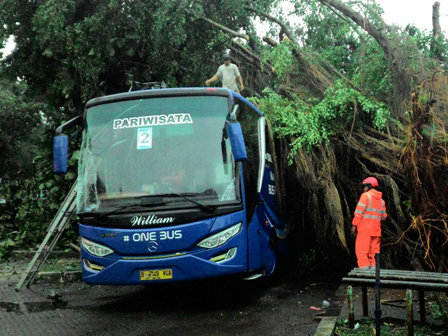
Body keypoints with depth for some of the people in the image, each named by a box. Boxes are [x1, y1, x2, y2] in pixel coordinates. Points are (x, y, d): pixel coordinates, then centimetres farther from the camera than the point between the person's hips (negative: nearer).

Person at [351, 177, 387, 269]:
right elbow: (384, 216, 17)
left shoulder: (366, 195, -4)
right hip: (376, 230, 7)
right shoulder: (381, 200, 16)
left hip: (365, 228, -7)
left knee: (361, 251, -5)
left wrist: (354, 225, -6)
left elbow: (359, 211, -11)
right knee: (373, 252, 9)